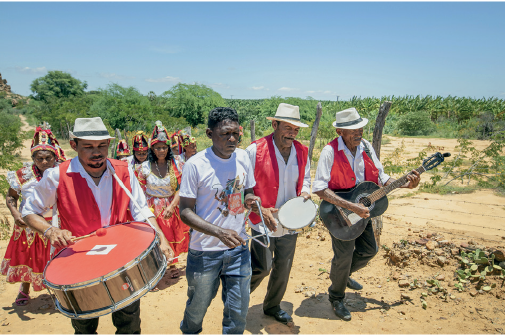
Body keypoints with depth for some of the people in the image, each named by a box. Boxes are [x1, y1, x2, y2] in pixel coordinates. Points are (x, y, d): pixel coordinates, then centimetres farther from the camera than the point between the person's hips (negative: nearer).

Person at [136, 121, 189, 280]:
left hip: (173, 207, 2)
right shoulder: (145, 167, -6)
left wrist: (171, 206, -23)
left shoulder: (176, 163, -7)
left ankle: (172, 264, 40)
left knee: (173, 237, 15)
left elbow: (181, 188, -12)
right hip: (153, 209, -1)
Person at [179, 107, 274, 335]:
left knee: (238, 312, 10)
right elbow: (185, 211, -14)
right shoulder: (195, 165, -15)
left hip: (238, 248, 3)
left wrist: (249, 200, -13)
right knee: (198, 306, 18)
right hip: (205, 252, -3)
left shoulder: (243, 158, -2)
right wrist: (219, 232, -27)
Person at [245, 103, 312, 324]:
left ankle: (272, 306, 40)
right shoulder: (255, 150, -14)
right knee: (261, 267, -1)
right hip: (263, 222, -5)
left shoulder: (302, 152, 1)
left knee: (283, 268, 15)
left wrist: (305, 191, -5)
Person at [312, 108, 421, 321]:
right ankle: (336, 297, 24)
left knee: (369, 250, 16)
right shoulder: (330, 151, -21)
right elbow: (319, 188, -27)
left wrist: (405, 184, -9)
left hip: (362, 209, 7)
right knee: (344, 255, -4)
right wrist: (350, 206, -31)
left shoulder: (366, 147, -1)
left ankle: (343, 274, 45)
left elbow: (380, 177, 7)